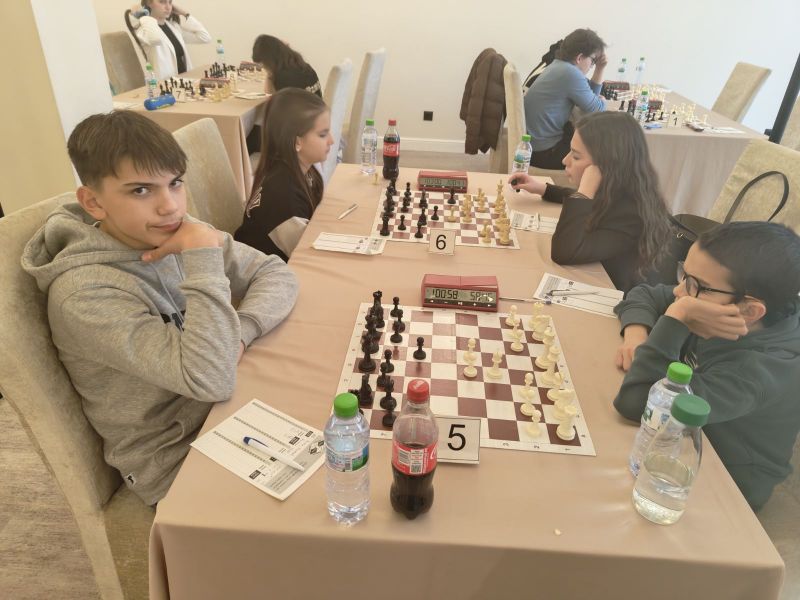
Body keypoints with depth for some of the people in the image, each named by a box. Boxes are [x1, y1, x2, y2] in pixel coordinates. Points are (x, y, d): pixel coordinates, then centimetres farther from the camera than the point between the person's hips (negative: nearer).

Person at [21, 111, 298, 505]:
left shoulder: (171, 231, -6)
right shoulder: (83, 294, -26)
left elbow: (277, 274, -4)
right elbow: (210, 380, -34)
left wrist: (239, 332, -23)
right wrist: (203, 254, -33)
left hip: (226, 410, 6)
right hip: (176, 460, -6)